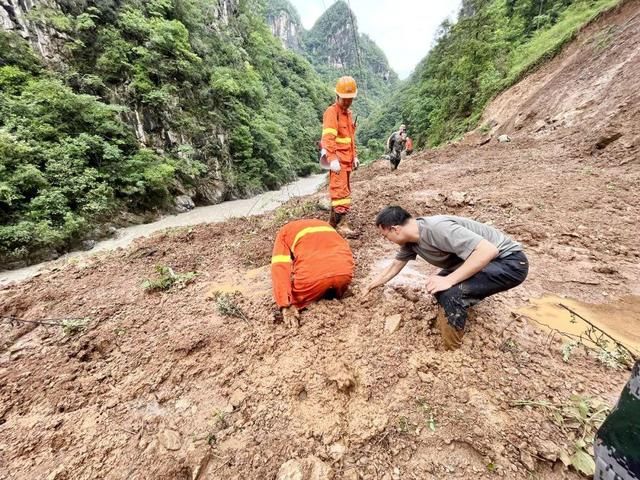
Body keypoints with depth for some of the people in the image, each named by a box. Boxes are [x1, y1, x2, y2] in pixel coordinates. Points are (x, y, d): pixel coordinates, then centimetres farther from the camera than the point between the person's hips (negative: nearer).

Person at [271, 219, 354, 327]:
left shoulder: (285, 232, 21)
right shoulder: (324, 225, 35)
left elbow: (279, 268, 3)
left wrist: (286, 306, -3)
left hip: (313, 275, -4)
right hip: (345, 271, 4)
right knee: (335, 296, 35)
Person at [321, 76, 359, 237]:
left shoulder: (348, 112, 21)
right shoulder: (332, 112, -7)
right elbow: (328, 138, -19)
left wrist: (354, 156, 22)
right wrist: (332, 159, -29)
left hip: (346, 160, 9)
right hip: (337, 160, -9)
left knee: (343, 190, 10)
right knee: (340, 190, -14)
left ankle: (334, 221, 17)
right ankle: (342, 224, -14)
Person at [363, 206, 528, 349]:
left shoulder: (437, 228, -31)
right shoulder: (410, 239, -3)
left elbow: (489, 250, -35)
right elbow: (396, 265, 12)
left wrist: (448, 280, -33)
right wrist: (371, 286, 19)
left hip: (509, 261, -9)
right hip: (478, 259, 9)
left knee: (450, 294, -26)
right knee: (438, 287, 14)